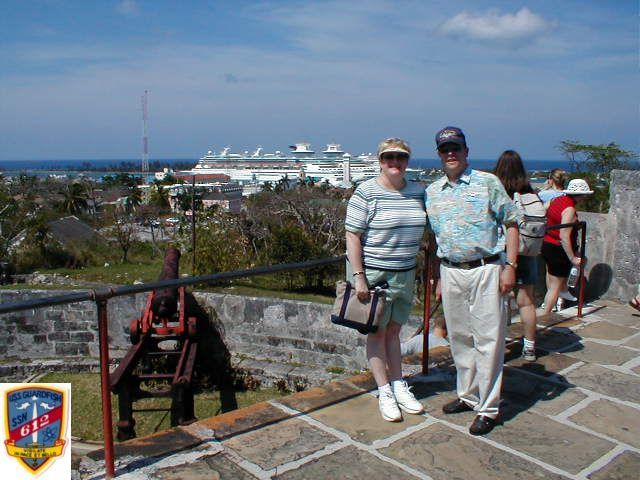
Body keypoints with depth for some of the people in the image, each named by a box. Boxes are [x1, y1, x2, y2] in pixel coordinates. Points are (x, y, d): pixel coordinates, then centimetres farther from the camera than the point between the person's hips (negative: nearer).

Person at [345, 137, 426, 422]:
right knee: (377, 332, 5)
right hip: (372, 273, -5)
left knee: (393, 330, 15)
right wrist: (358, 277, -17)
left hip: (405, 273, 5)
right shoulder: (366, 193, -12)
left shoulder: (418, 192, 6)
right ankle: (384, 392, 15)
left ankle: (399, 386, 25)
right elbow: (352, 236, -13)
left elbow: (421, 231, 18)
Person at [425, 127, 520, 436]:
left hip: (486, 270, -4)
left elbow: (511, 223, -1)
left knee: (488, 339, -1)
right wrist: (439, 278, 14)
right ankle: (468, 395, 30)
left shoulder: (488, 183, -1)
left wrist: (510, 266, -9)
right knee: (459, 338, 13)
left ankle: (488, 408, 10)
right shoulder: (432, 193, 10)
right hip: (451, 273, 5)